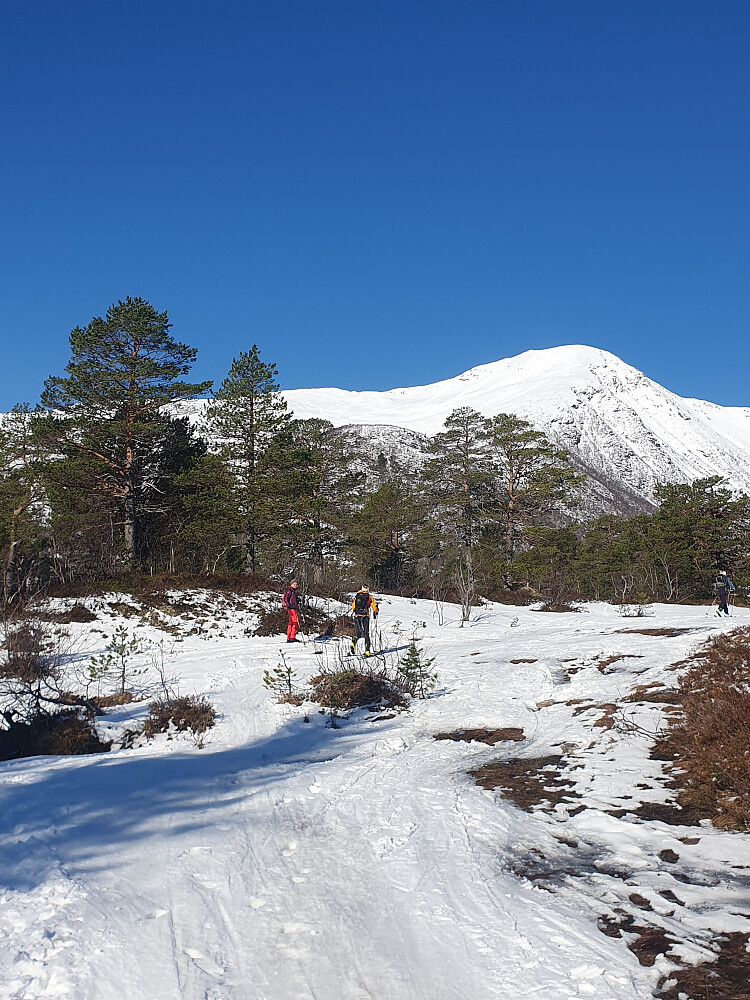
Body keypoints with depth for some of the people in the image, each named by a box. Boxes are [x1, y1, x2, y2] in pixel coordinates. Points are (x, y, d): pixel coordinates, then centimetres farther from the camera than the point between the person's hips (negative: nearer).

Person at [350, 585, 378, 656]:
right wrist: (375, 615, 25)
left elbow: (353, 607, 20)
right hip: (365, 616, -2)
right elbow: (374, 608, 6)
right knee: (366, 634, 6)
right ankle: (367, 650, -1)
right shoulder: (369, 597, 5)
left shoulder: (356, 596, 12)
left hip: (356, 616, 2)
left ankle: (353, 643, -20)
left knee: (357, 633, 10)